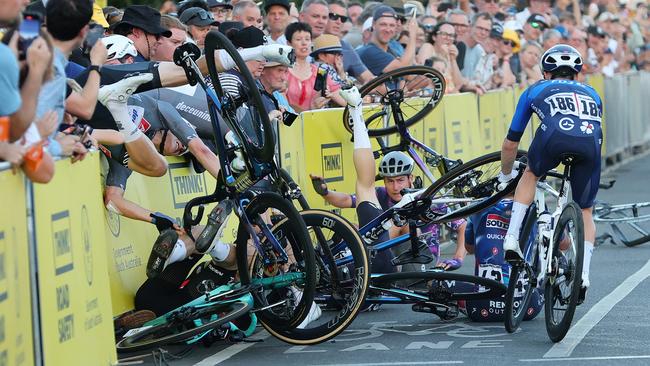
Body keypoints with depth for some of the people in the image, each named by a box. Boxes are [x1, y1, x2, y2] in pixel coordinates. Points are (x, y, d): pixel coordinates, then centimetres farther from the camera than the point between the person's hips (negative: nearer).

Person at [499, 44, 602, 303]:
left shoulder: (535, 90, 36)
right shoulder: (591, 93, 42)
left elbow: (510, 144, 41)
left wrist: (505, 175, 58)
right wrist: (575, 171, 68)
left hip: (554, 135, -2)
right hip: (591, 142, 2)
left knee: (531, 174, 31)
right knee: (584, 211, 21)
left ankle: (512, 238, 19)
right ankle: (583, 274, 9)